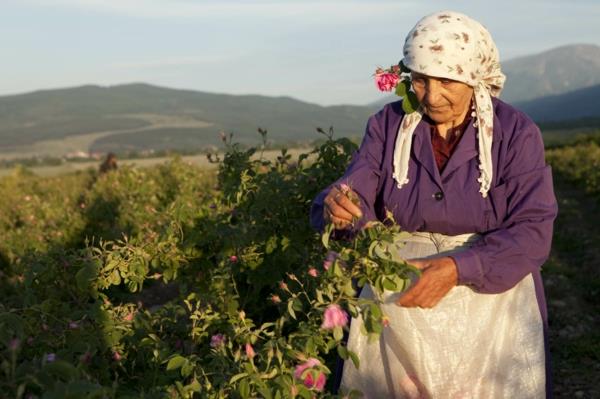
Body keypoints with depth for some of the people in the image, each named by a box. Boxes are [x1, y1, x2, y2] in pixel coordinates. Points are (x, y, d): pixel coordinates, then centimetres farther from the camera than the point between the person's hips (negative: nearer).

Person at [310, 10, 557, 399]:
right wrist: (337, 208, -36)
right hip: (400, 281, 1)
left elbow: (533, 231, -14)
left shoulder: (516, 132, -8)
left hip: (490, 285, -1)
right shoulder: (388, 124, -1)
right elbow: (355, 195, -10)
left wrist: (459, 268, -29)